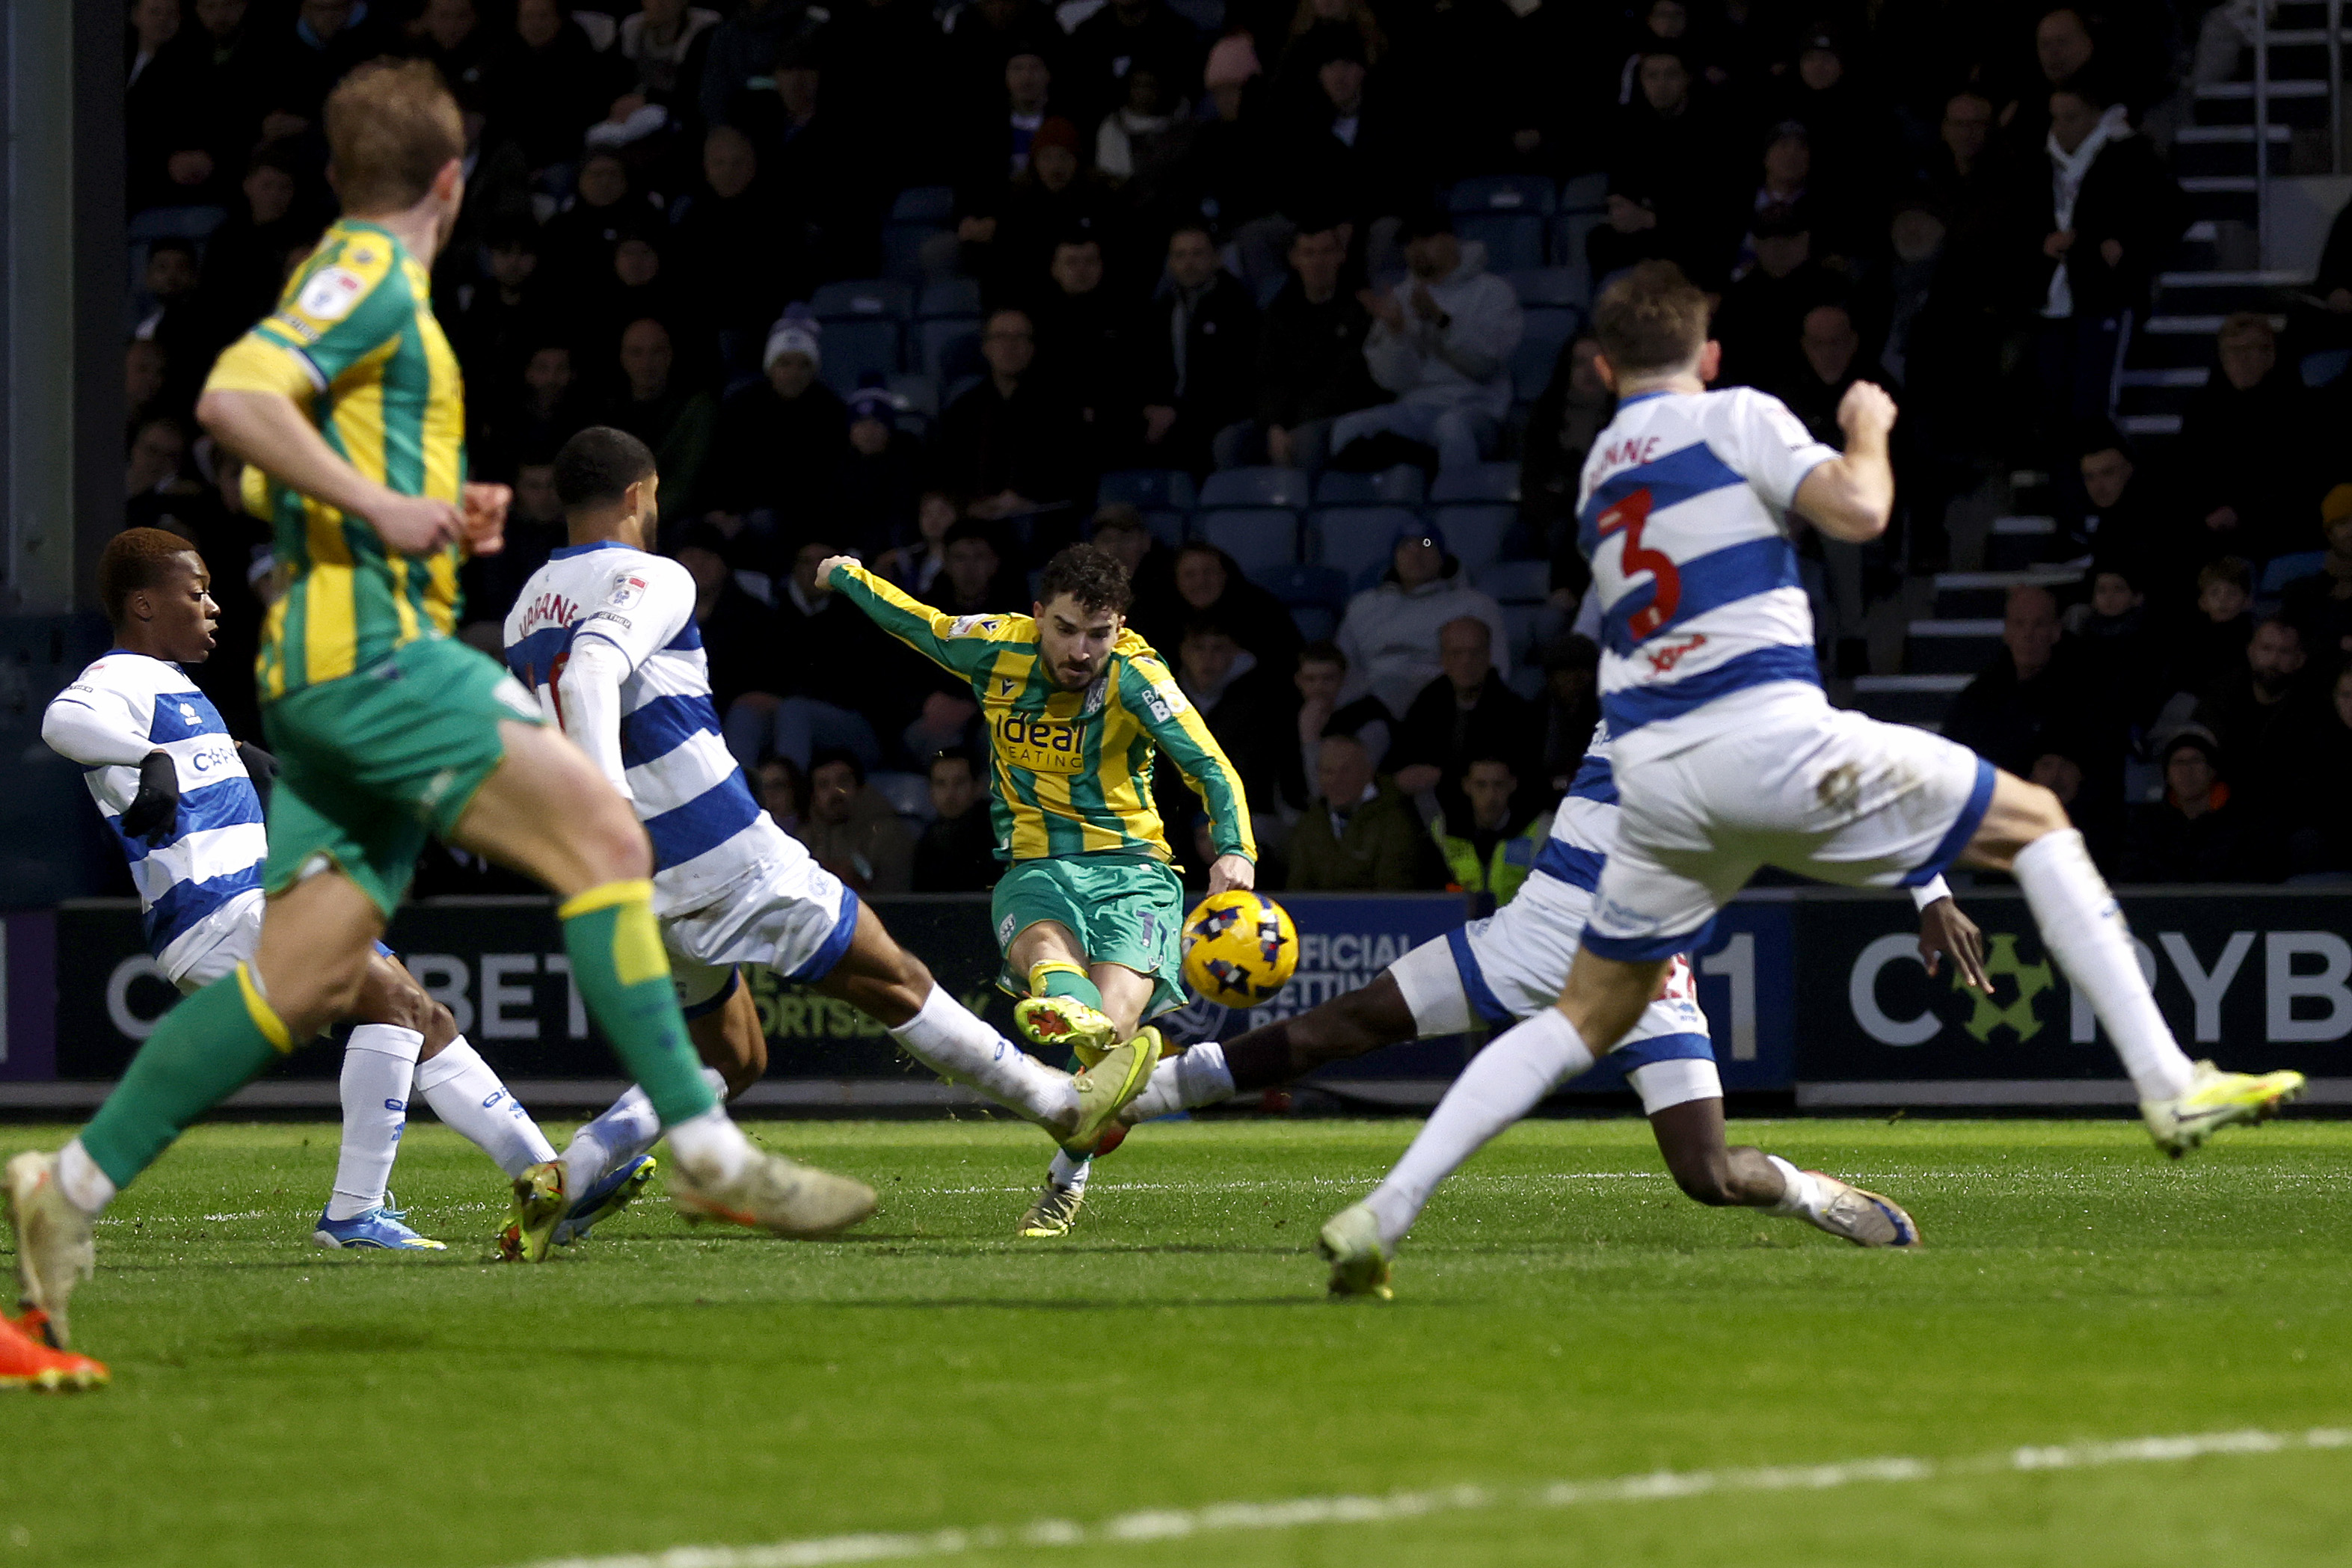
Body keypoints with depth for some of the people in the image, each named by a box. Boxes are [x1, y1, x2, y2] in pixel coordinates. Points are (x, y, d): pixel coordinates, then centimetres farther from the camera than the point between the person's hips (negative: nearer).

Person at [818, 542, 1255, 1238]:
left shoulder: (1136, 675, -6)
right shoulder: (996, 649, 2)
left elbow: (1212, 770, -13)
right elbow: (914, 620, 22)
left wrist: (1234, 850, -31)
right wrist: (849, 575, 39)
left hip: (1132, 867, -1)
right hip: (1034, 866, 1)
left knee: (1112, 1016, -29)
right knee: (1045, 945, -38)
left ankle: (1065, 1183, -27)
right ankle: (1068, 1012, -74)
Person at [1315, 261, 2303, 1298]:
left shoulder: (1599, 472, 23)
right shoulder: (1734, 417, 3)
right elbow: (1858, 512, -9)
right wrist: (1869, 433, 10)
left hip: (1653, 773, 5)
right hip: (1771, 735, -5)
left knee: (1587, 1018, 14)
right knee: (2035, 824, 10)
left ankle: (1383, 1213, 1)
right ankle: (2168, 1087, -2)